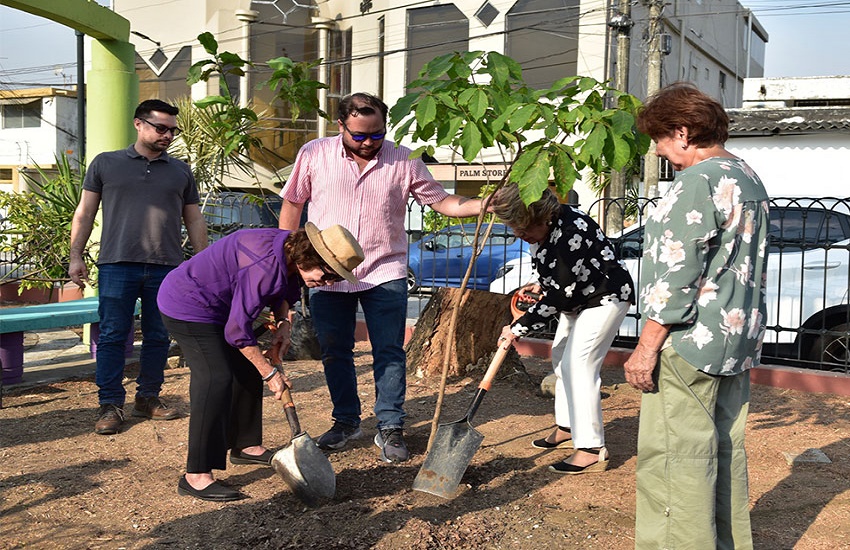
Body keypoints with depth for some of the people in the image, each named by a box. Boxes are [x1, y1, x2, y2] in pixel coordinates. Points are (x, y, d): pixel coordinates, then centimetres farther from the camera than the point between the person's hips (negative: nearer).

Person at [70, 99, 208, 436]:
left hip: (166, 268, 2)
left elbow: (194, 221, 17)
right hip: (117, 265, -2)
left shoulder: (181, 171, 16)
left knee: (158, 338, 7)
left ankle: (148, 398, 20)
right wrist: (75, 256, 1)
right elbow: (84, 214, 9)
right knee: (112, 336, -1)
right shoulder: (106, 164, 10)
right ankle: (110, 405, 6)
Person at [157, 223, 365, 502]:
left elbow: (281, 291, 17)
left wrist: (283, 323, -2)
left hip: (216, 306, 10)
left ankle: (245, 446, 29)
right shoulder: (265, 265, -34)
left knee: (248, 372, 13)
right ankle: (196, 476, -18)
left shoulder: (290, 252, -6)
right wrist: (270, 373, -20)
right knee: (216, 379, -20)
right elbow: (238, 331, -28)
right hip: (187, 306, -10)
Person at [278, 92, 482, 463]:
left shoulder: (403, 161, -3)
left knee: (390, 352, 2)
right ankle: (346, 421, 29)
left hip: (384, 274, -1)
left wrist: (483, 205, -16)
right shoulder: (314, 155, -3)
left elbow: (440, 201, 0)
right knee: (334, 352, 11)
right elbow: (292, 204, 6)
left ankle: (390, 429, 14)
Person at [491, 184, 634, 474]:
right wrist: (539, 285, 5)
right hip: (578, 298, 10)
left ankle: (592, 450, -11)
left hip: (606, 297, -10)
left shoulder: (570, 232, -33)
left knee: (578, 365, -16)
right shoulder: (543, 227, -3)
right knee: (561, 358, 15)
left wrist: (518, 327, -25)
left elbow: (558, 296, -30)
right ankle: (567, 429, 30)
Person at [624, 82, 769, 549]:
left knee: (674, 458, -5)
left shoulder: (698, 181, -15)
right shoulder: (749, 179, 17)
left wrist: (647, 346, -17)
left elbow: (678, 273, -20)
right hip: (737, 342, 10)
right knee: (725, 452, 16)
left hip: (691, 343, -10)